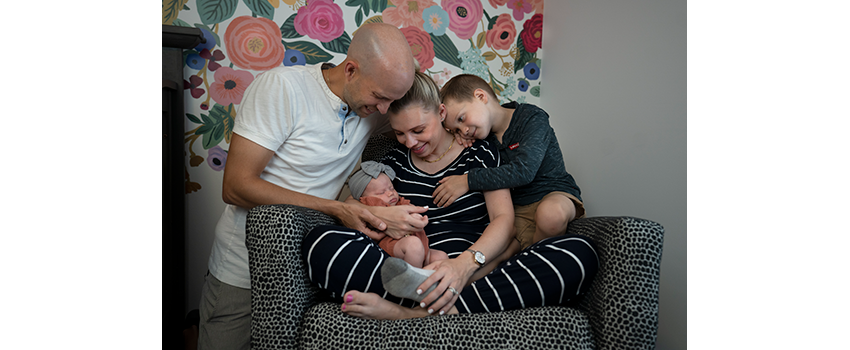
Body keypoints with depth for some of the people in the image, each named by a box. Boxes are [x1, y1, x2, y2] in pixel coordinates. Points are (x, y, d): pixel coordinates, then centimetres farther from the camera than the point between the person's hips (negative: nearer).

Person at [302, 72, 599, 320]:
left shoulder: (480, 152, 11)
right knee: (321, 242, -22)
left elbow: (504, 220, 0)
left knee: (579, 253, -29)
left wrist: (466, 263, -21)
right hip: (416, 271, 1)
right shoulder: (394, 162, 18)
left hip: (479, 272, 0)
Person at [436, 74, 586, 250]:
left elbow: (523, 171, -26)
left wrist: (468, 181, -26)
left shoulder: (532, 118, -12)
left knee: (551, 213, -40)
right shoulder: (482, 135, 6)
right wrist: (457, 133, -1)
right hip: (515, 209, 5)